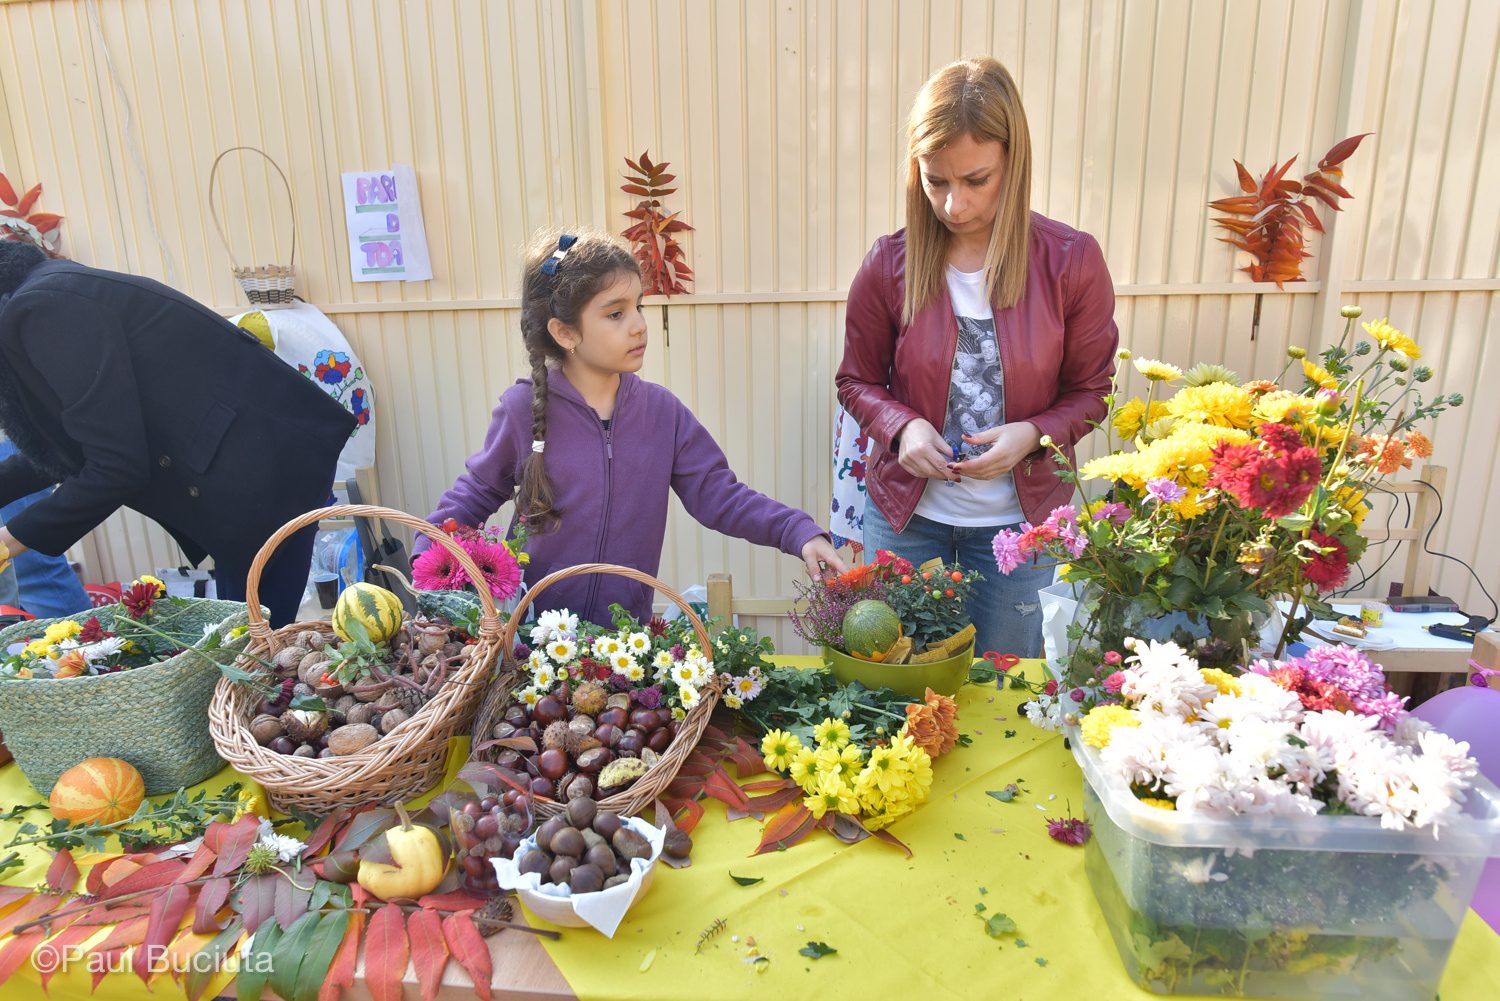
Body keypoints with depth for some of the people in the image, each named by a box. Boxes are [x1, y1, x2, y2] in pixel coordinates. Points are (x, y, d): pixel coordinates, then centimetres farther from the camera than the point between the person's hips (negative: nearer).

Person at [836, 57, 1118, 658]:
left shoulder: (1072, 261, -9)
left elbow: (1091, 392, 0)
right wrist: (902, 426, -17)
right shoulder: (889, 265, -8)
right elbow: (858, 381, 3)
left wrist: (1032, 434, -19)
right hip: (907, 515, 1)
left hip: (1020, 518, 0)